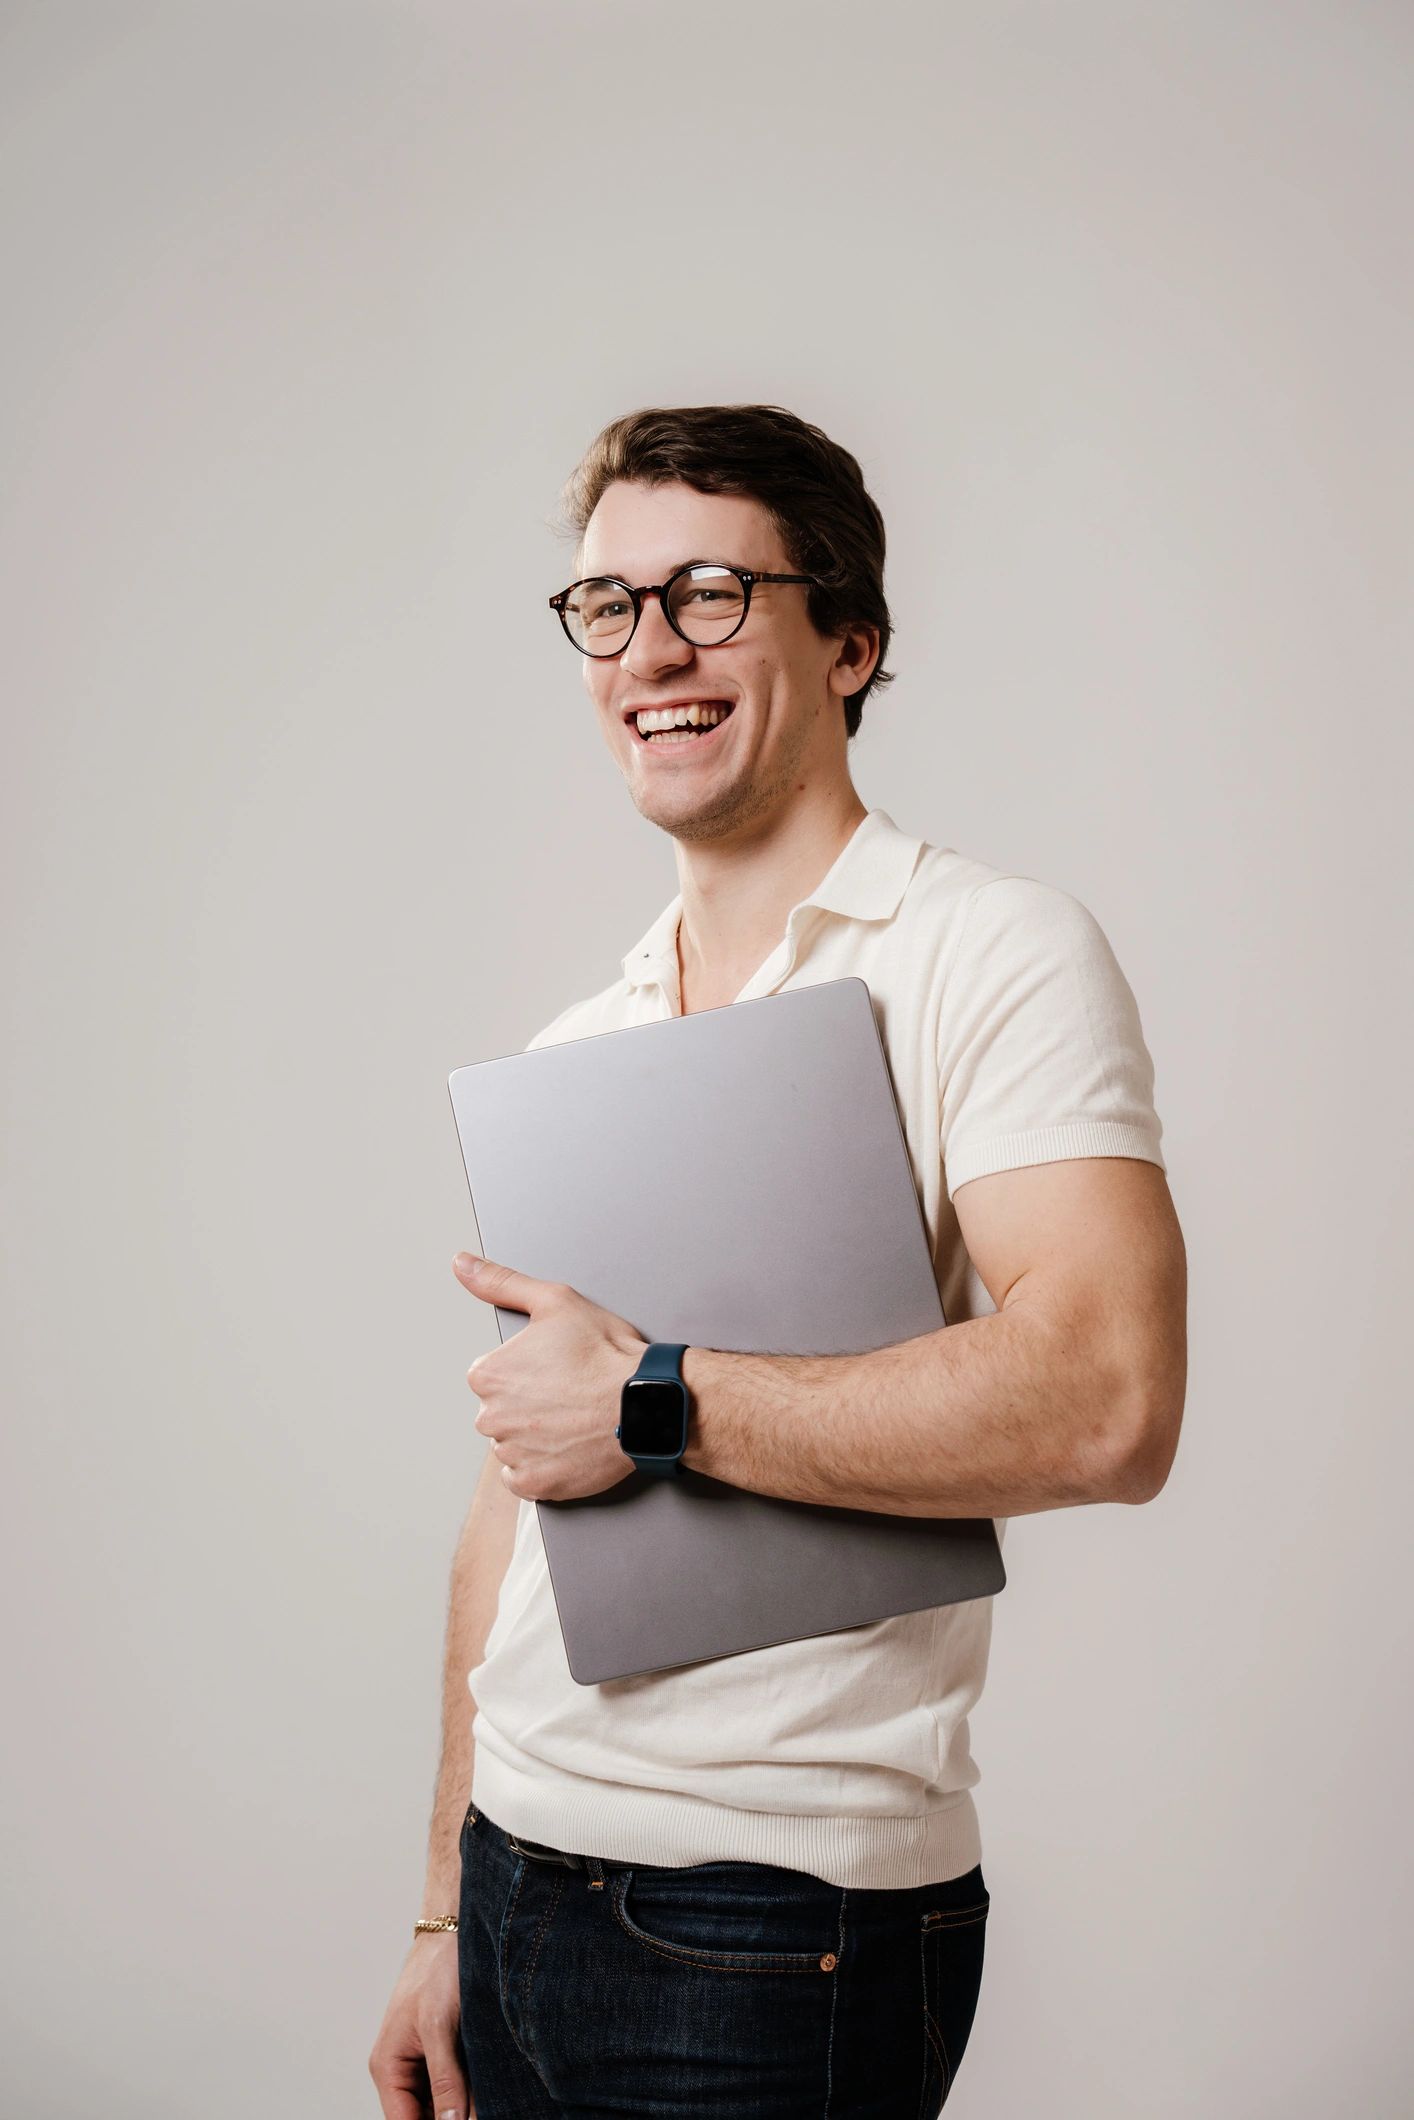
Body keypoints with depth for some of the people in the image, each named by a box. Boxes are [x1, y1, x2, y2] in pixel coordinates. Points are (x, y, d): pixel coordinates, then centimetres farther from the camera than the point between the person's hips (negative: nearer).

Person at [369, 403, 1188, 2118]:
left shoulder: (993, 956, -10)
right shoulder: (570, 1054, 11)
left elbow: (1107, 1407, -23)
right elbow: (512, 1497, 13)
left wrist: (653, 1400, -19)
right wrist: (450, 1913, 12)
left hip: (776, 1913, -6)